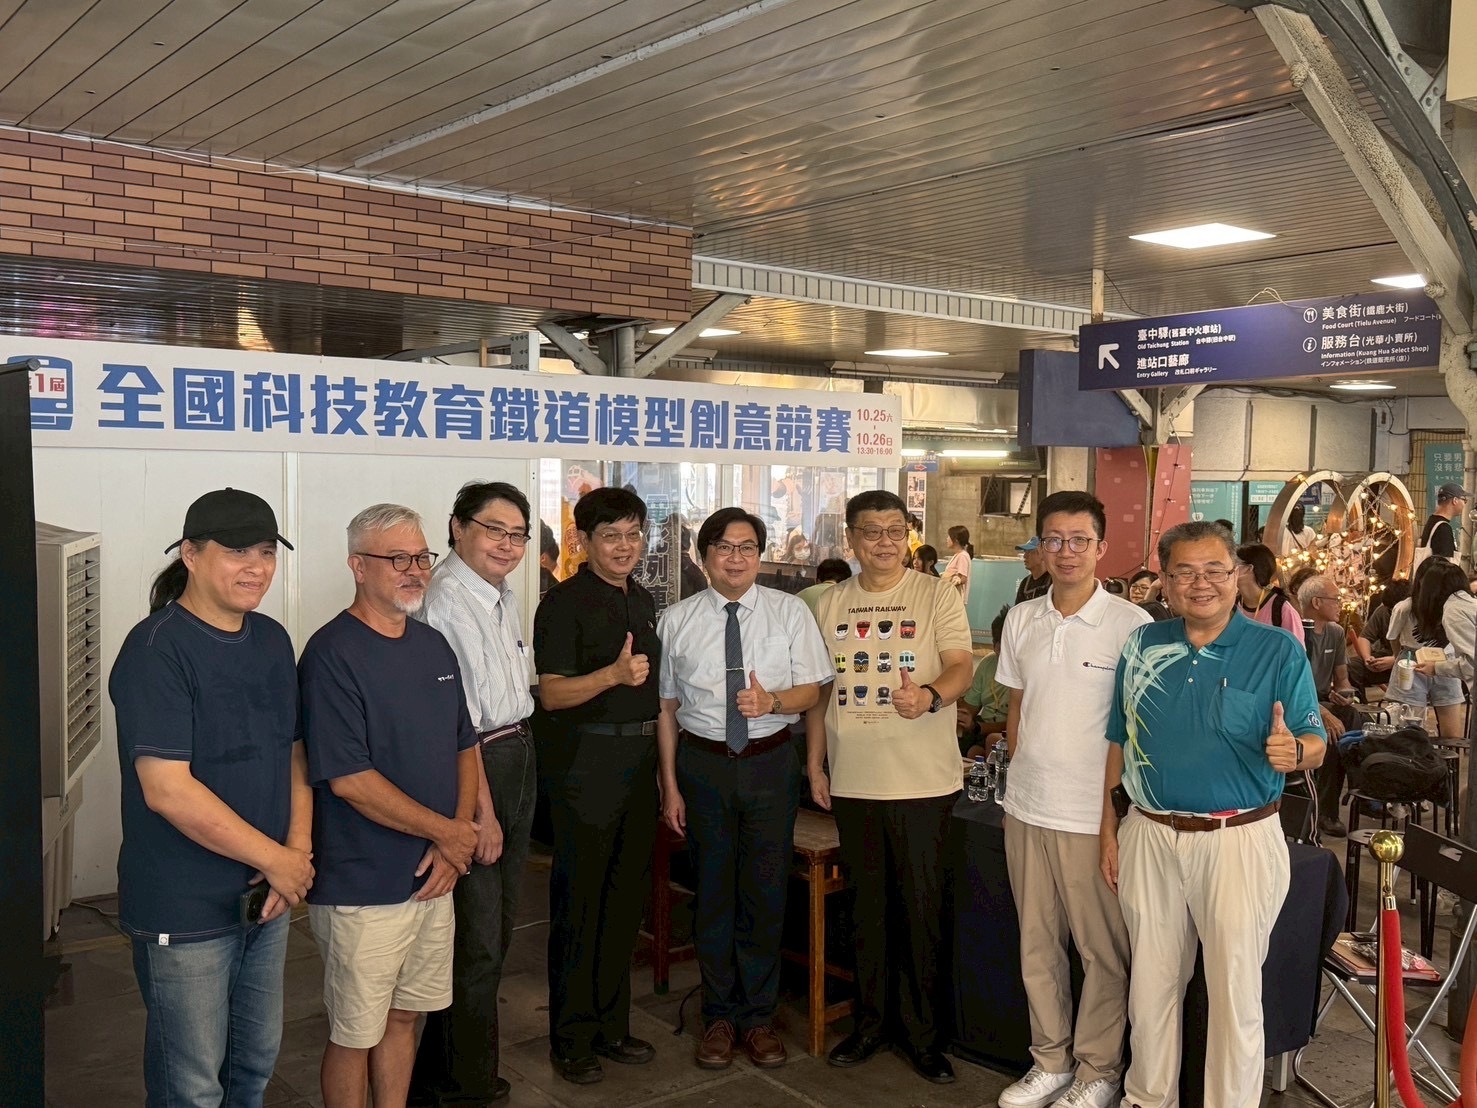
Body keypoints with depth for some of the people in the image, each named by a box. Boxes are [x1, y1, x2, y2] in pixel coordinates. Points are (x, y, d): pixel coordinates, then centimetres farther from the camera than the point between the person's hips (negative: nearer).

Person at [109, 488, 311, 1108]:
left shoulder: (272, 641, 6)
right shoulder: (157, 650, -17)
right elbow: (167, 790, -23)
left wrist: (299, 847, -5)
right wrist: (277, 859, -17)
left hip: (265, 899, 7)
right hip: (185, 912, -7)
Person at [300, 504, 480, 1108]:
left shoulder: (434, 645, 8)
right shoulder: (332, 654, -15)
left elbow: (465, 747, 11)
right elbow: (349, 780, -20)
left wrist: (452, 846, -3)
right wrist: (448, 832, -12)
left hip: (434, 877, 7)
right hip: (363, 889, -7)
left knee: (403, 1015, 19)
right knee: (355, 1034, 8)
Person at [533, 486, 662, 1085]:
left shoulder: (644, 601, 13)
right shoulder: (565, 603, -9)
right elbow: (552, 694, -15)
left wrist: (661, 762, 17)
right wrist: (612, 675, -30)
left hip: (640, 757, 7)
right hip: (585, 759, -7)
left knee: (625, 895, 14)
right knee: (578, 900, 1)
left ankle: (611, 1024, 28)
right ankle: (571, 1038, 15)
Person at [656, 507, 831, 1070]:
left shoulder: (789, 612, 0)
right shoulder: (677, 621, 0)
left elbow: (811, 690, 1)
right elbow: (666, 706, 2)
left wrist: (771, 700, -21)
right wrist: (670, 786, 0)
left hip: (770, 762, 0)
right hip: (703, 763, 0)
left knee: (766, 891, 7)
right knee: (712, 891, 10)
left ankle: (759, 1016, 25)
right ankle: (719, 1016, 27)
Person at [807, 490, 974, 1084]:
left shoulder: (937, 596, -2)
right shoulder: (832, 604, 9)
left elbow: (962, 665, -12)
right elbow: (818, 690, 13)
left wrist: (930, 694, -34)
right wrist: (814, 765, 10)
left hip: (922, 782, -3)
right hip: (852, 781, 4)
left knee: (922, 908, 4)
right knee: (867, 906, 14)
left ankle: (923, 1032, 19)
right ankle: (871, 1022, 29)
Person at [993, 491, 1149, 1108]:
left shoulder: (1131, 624, -9)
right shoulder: (1021, 620, 6)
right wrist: (1018, 776, 12)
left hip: (1094, 813, -5)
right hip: (1027, 807, 5)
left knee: (1103, 949, 7)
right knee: (1036, 942, 15)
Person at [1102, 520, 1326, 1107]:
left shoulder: (1279, 651, -5)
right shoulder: (1142, 645, 5)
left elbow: (1314, 745, -6)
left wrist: (1292, 750, -30)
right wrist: (1109, 828, 9)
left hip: (1239, 840, -3)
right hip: (1148, 836, 4)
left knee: (1235, 991, 7)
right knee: (1150, 985, 15)